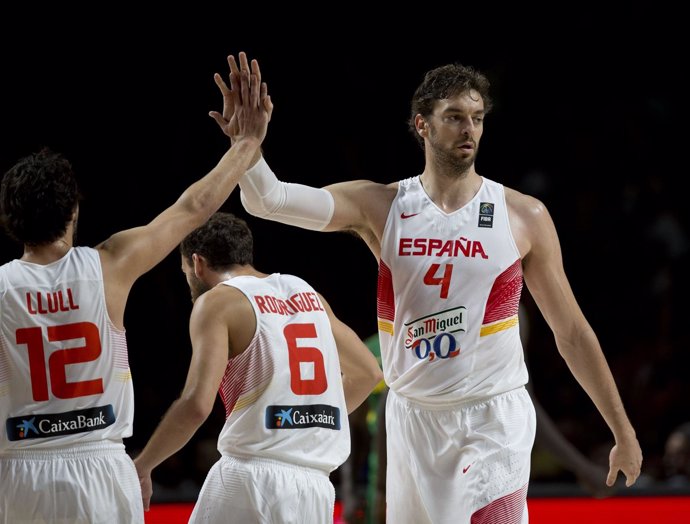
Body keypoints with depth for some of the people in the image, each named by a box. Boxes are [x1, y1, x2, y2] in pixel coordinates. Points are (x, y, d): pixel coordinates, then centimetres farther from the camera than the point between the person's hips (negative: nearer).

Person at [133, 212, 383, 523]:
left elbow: (197, 404, -14)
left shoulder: (218, 301, -1)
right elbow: (367, 373, 26)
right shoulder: (306, 293, 18)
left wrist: (141, 466, -4)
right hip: (316, 485, 6)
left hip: (252, 474, -6)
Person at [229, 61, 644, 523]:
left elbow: (572, 332, 4)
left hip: (493, 419, -2)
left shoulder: (524, 216, -2)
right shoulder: (379, 206, 0)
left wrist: (624, 433, 6)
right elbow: (269, 200, -10)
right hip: (412, 417, 2)